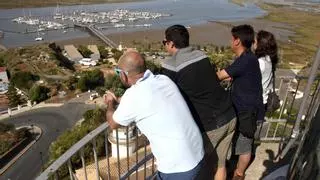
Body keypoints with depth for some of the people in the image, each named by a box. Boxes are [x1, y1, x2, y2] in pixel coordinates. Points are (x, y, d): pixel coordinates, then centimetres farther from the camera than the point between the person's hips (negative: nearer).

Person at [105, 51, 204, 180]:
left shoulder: (133, 96, -19)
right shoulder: (164, 79, 0)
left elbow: (113, 123, 2)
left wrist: (110, 103, 20)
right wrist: (121, 102, 27)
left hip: (178, 168, -7)